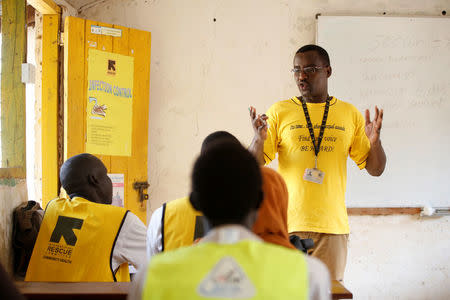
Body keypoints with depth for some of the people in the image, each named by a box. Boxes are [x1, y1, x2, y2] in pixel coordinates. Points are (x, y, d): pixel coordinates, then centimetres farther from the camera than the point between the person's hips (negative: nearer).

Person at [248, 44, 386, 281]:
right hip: (288, 224, -1)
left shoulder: (349, 114, 8)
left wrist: (375, 142, -10)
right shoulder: (279, 112, 4)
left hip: (332, 225, 1)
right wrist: (259, 139, -20)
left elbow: (375, 169, 10)